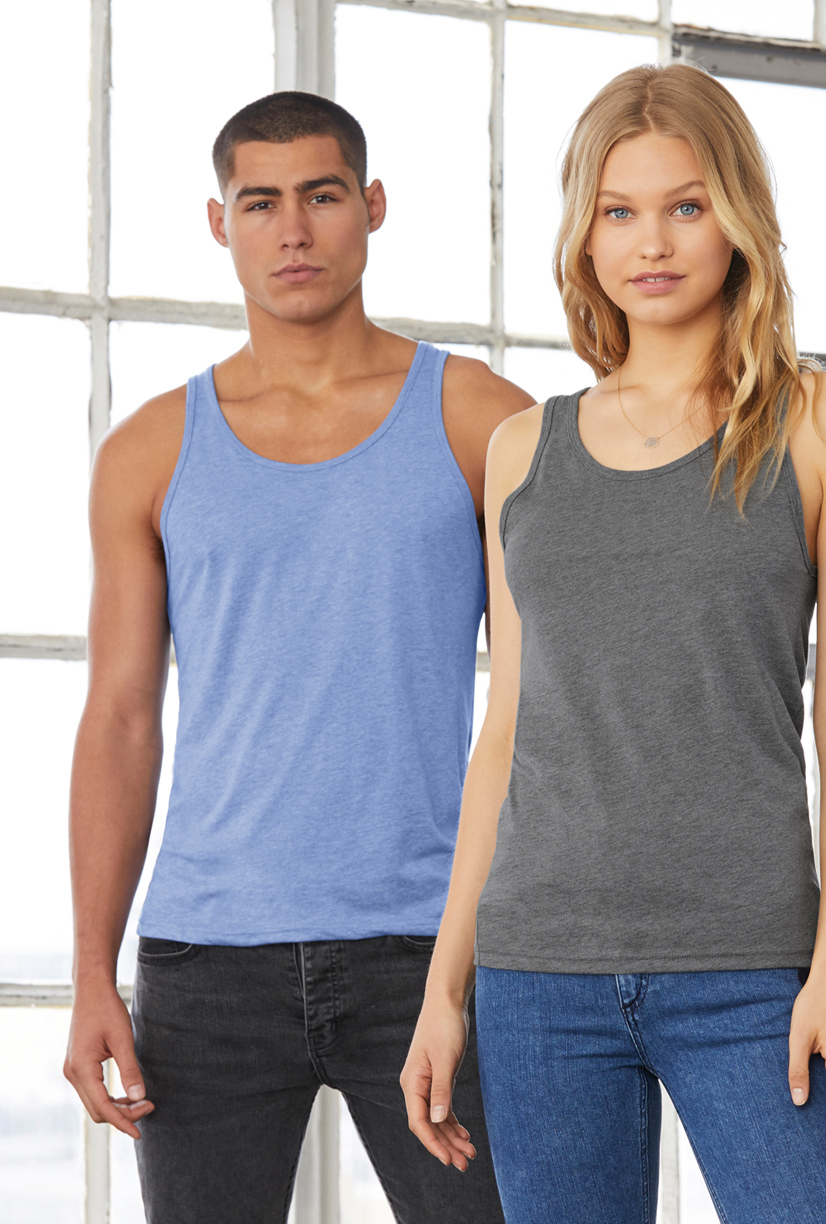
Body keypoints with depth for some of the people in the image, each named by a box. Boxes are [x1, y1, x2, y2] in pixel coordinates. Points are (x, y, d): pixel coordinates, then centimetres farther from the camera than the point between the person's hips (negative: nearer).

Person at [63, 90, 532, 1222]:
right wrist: (93, 982, -1)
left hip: (427, 951, -1)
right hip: (210, 956, 1)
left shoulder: (482, 422, 3)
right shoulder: (152, 454, 8)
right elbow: (120, 723, 8)